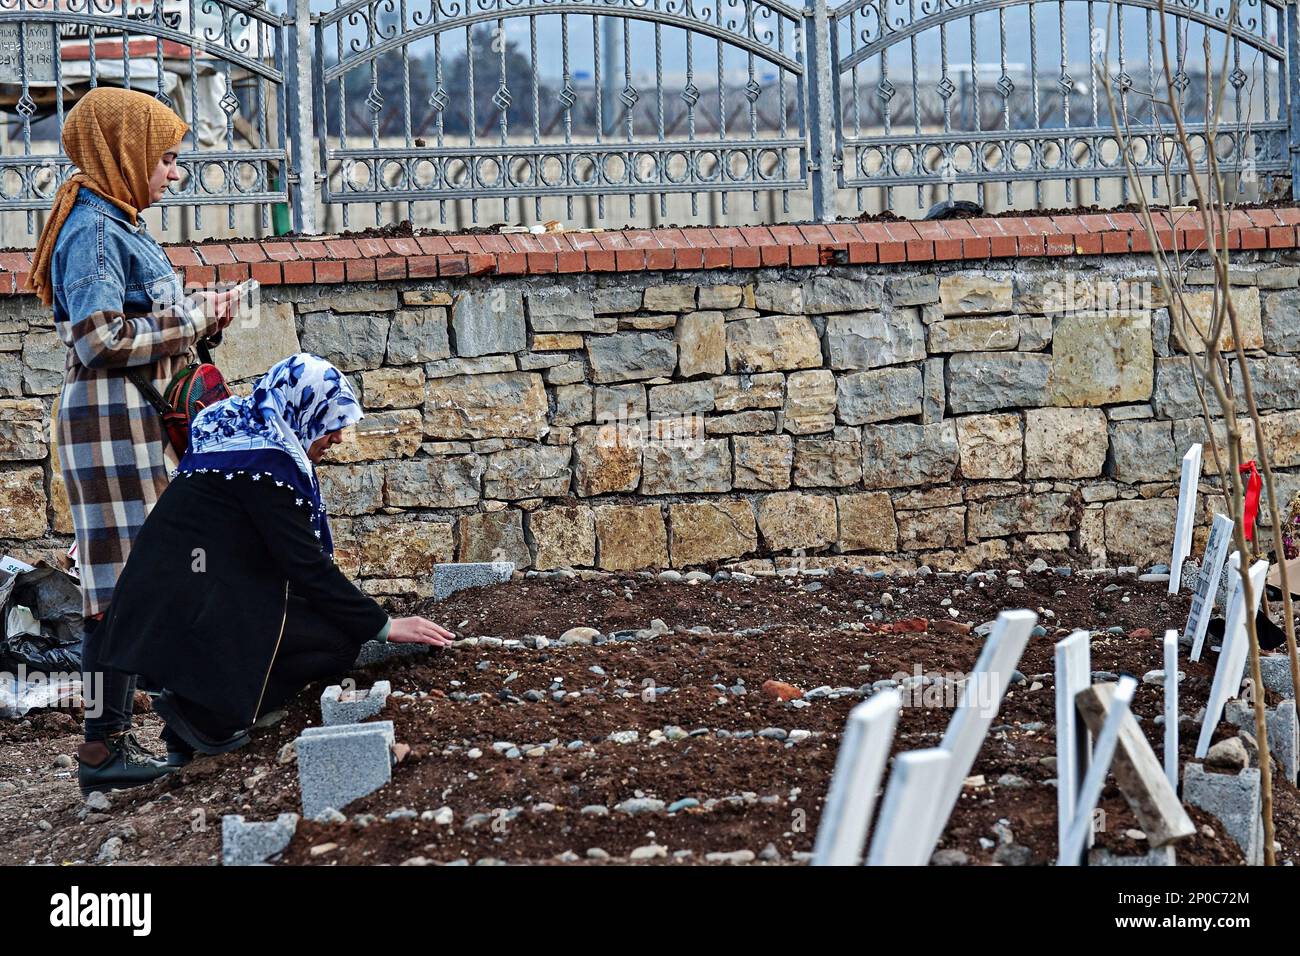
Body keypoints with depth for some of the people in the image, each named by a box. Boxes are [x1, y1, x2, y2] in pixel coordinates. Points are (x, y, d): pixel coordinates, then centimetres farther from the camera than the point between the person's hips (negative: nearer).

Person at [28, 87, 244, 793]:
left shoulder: (118, 226, 17)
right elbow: (101, 339, -21)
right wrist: (193, 322, -12)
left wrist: (198, 313, 5)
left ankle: (113, 726, 16)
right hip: (112, 418, -10)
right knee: (122, 582, -8)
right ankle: (103, 743, -4)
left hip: (141, 419, 10)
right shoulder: (94, 230, -13)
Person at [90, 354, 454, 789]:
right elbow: (307, 566, -15)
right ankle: (206, 713, -9)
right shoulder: (266, 460, -12)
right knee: (339, 640, -9)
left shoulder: (231, 437, 18)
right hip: (188, 621, -10)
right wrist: (383, 627, -9)